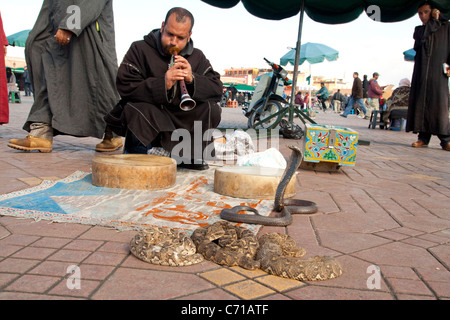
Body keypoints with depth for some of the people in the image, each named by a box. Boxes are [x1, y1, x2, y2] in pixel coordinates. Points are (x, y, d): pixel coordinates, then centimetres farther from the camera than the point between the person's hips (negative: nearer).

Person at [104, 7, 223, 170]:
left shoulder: (197, 57, 8)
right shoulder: (140, 49, -3)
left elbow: (217, 89, -2)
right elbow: (125, 87, -17)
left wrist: (192, 79, -22)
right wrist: (163, 84, -30)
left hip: (180, 122, 3)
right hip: (147, 120, -3)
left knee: (211, 110, -19)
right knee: (135, 109, -35)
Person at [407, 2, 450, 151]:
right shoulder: (419, 30, 18)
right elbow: (424, 37, -6)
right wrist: (434, 20, 2)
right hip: (421, 73, 3)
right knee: (421, 103, -4)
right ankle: (423, 138, -1)